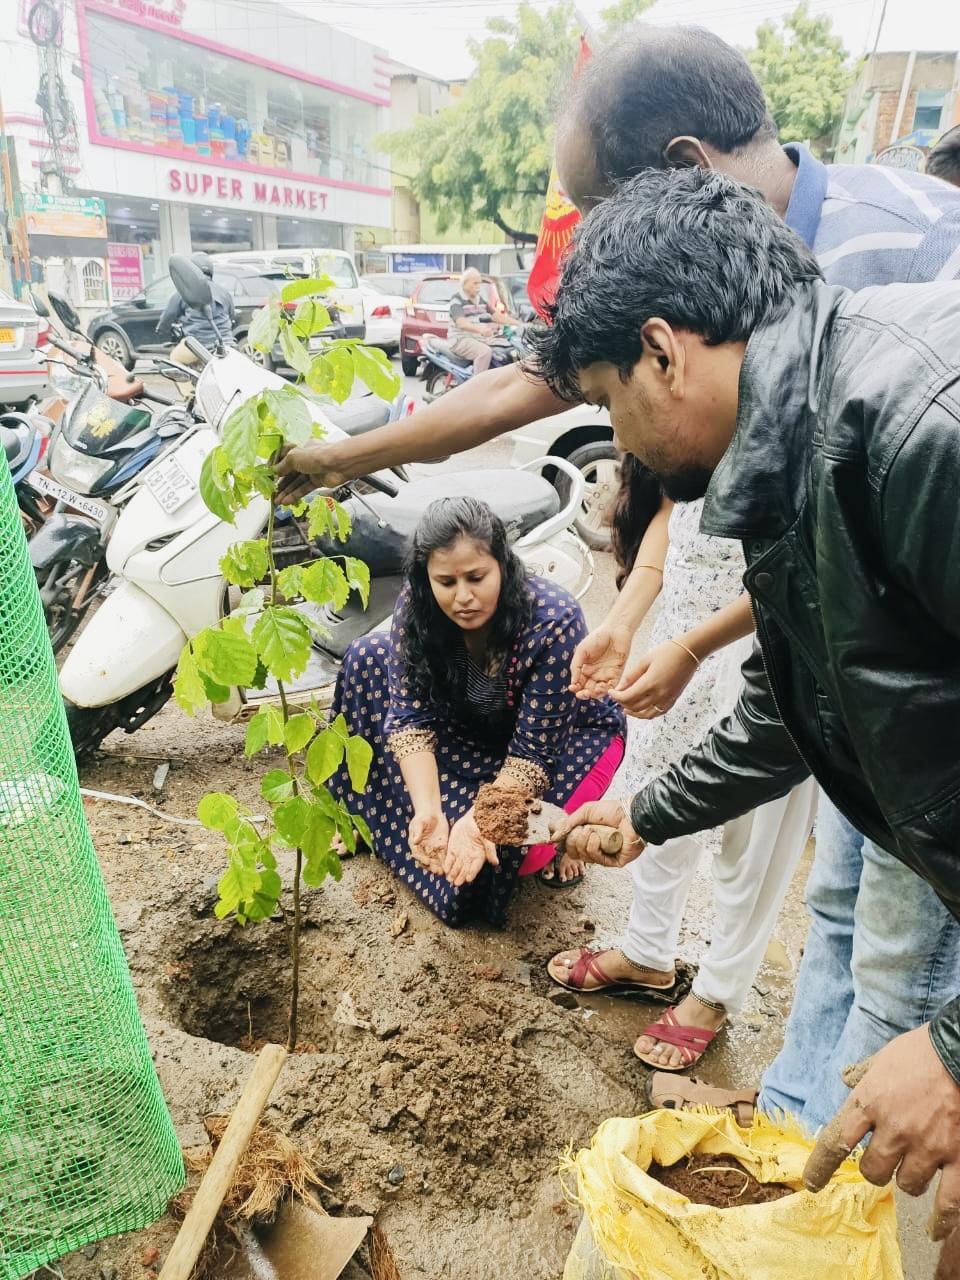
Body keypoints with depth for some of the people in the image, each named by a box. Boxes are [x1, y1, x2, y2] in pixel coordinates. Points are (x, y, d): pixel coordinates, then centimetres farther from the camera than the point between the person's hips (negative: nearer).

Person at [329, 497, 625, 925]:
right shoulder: (416, 606, -23)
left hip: (566, 734, -4)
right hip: (477, 730, 5)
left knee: (514, 847, -29)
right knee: (367, 658, -11)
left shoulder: (553, 621, -35)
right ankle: (367, 814, 0)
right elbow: (410, 716, -25)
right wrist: (427, 810, -39)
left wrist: (480, 821, -44)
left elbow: (534, 751, -31)